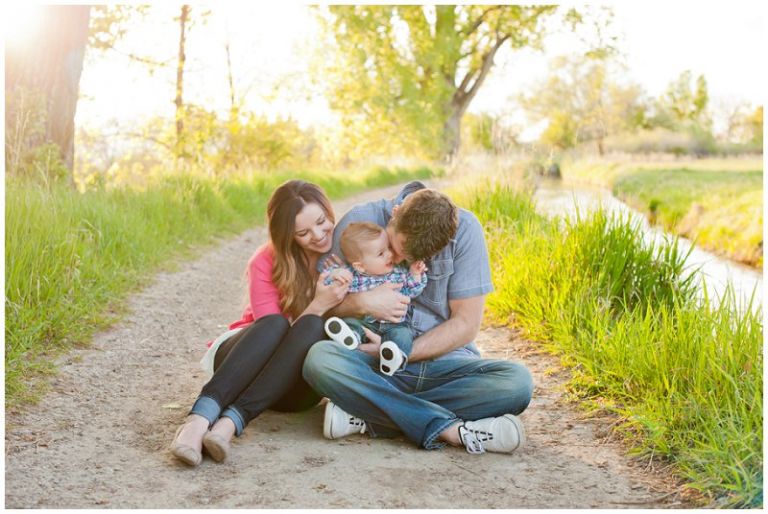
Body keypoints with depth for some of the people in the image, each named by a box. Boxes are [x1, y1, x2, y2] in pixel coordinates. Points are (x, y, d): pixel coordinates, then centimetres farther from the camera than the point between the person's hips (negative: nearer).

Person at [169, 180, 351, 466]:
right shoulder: (267, 262, -9)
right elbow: (272, 327, -15)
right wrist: (318, 306, -29)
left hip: (295, 385, 1)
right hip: (240, 359, -1)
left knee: (312, 327, -32)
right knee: (275, 323, -34)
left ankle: (230, 422, -44)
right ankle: (200, 417, -50)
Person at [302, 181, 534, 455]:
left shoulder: (465, 229, -9)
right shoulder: (359, 222, -7)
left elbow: (466, 324, -7)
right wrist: (361, 302, -21)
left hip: (445, 362, 1)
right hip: (374, 368, 0)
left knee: (517, 382, -28)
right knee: (320, 359, -33)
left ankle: (368, 415, -24)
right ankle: (452, 429, -32)